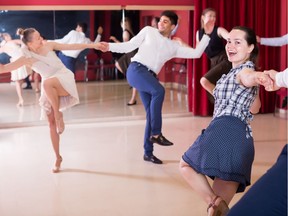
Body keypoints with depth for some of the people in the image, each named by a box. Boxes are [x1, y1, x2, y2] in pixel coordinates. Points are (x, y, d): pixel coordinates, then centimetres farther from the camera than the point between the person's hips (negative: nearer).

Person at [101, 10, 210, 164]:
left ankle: (148, 153, 13)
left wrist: (207, 35, 6)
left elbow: (196, 53, 10)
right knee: (159, 91, -31)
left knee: (152, 114, 2)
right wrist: (110, 47, -2)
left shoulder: (174, 46, 17)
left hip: (150, 76, 5)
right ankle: (156, 134, -22)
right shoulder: (148, 31, 11)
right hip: (136, 70, -5)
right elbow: (129, 46, 10)